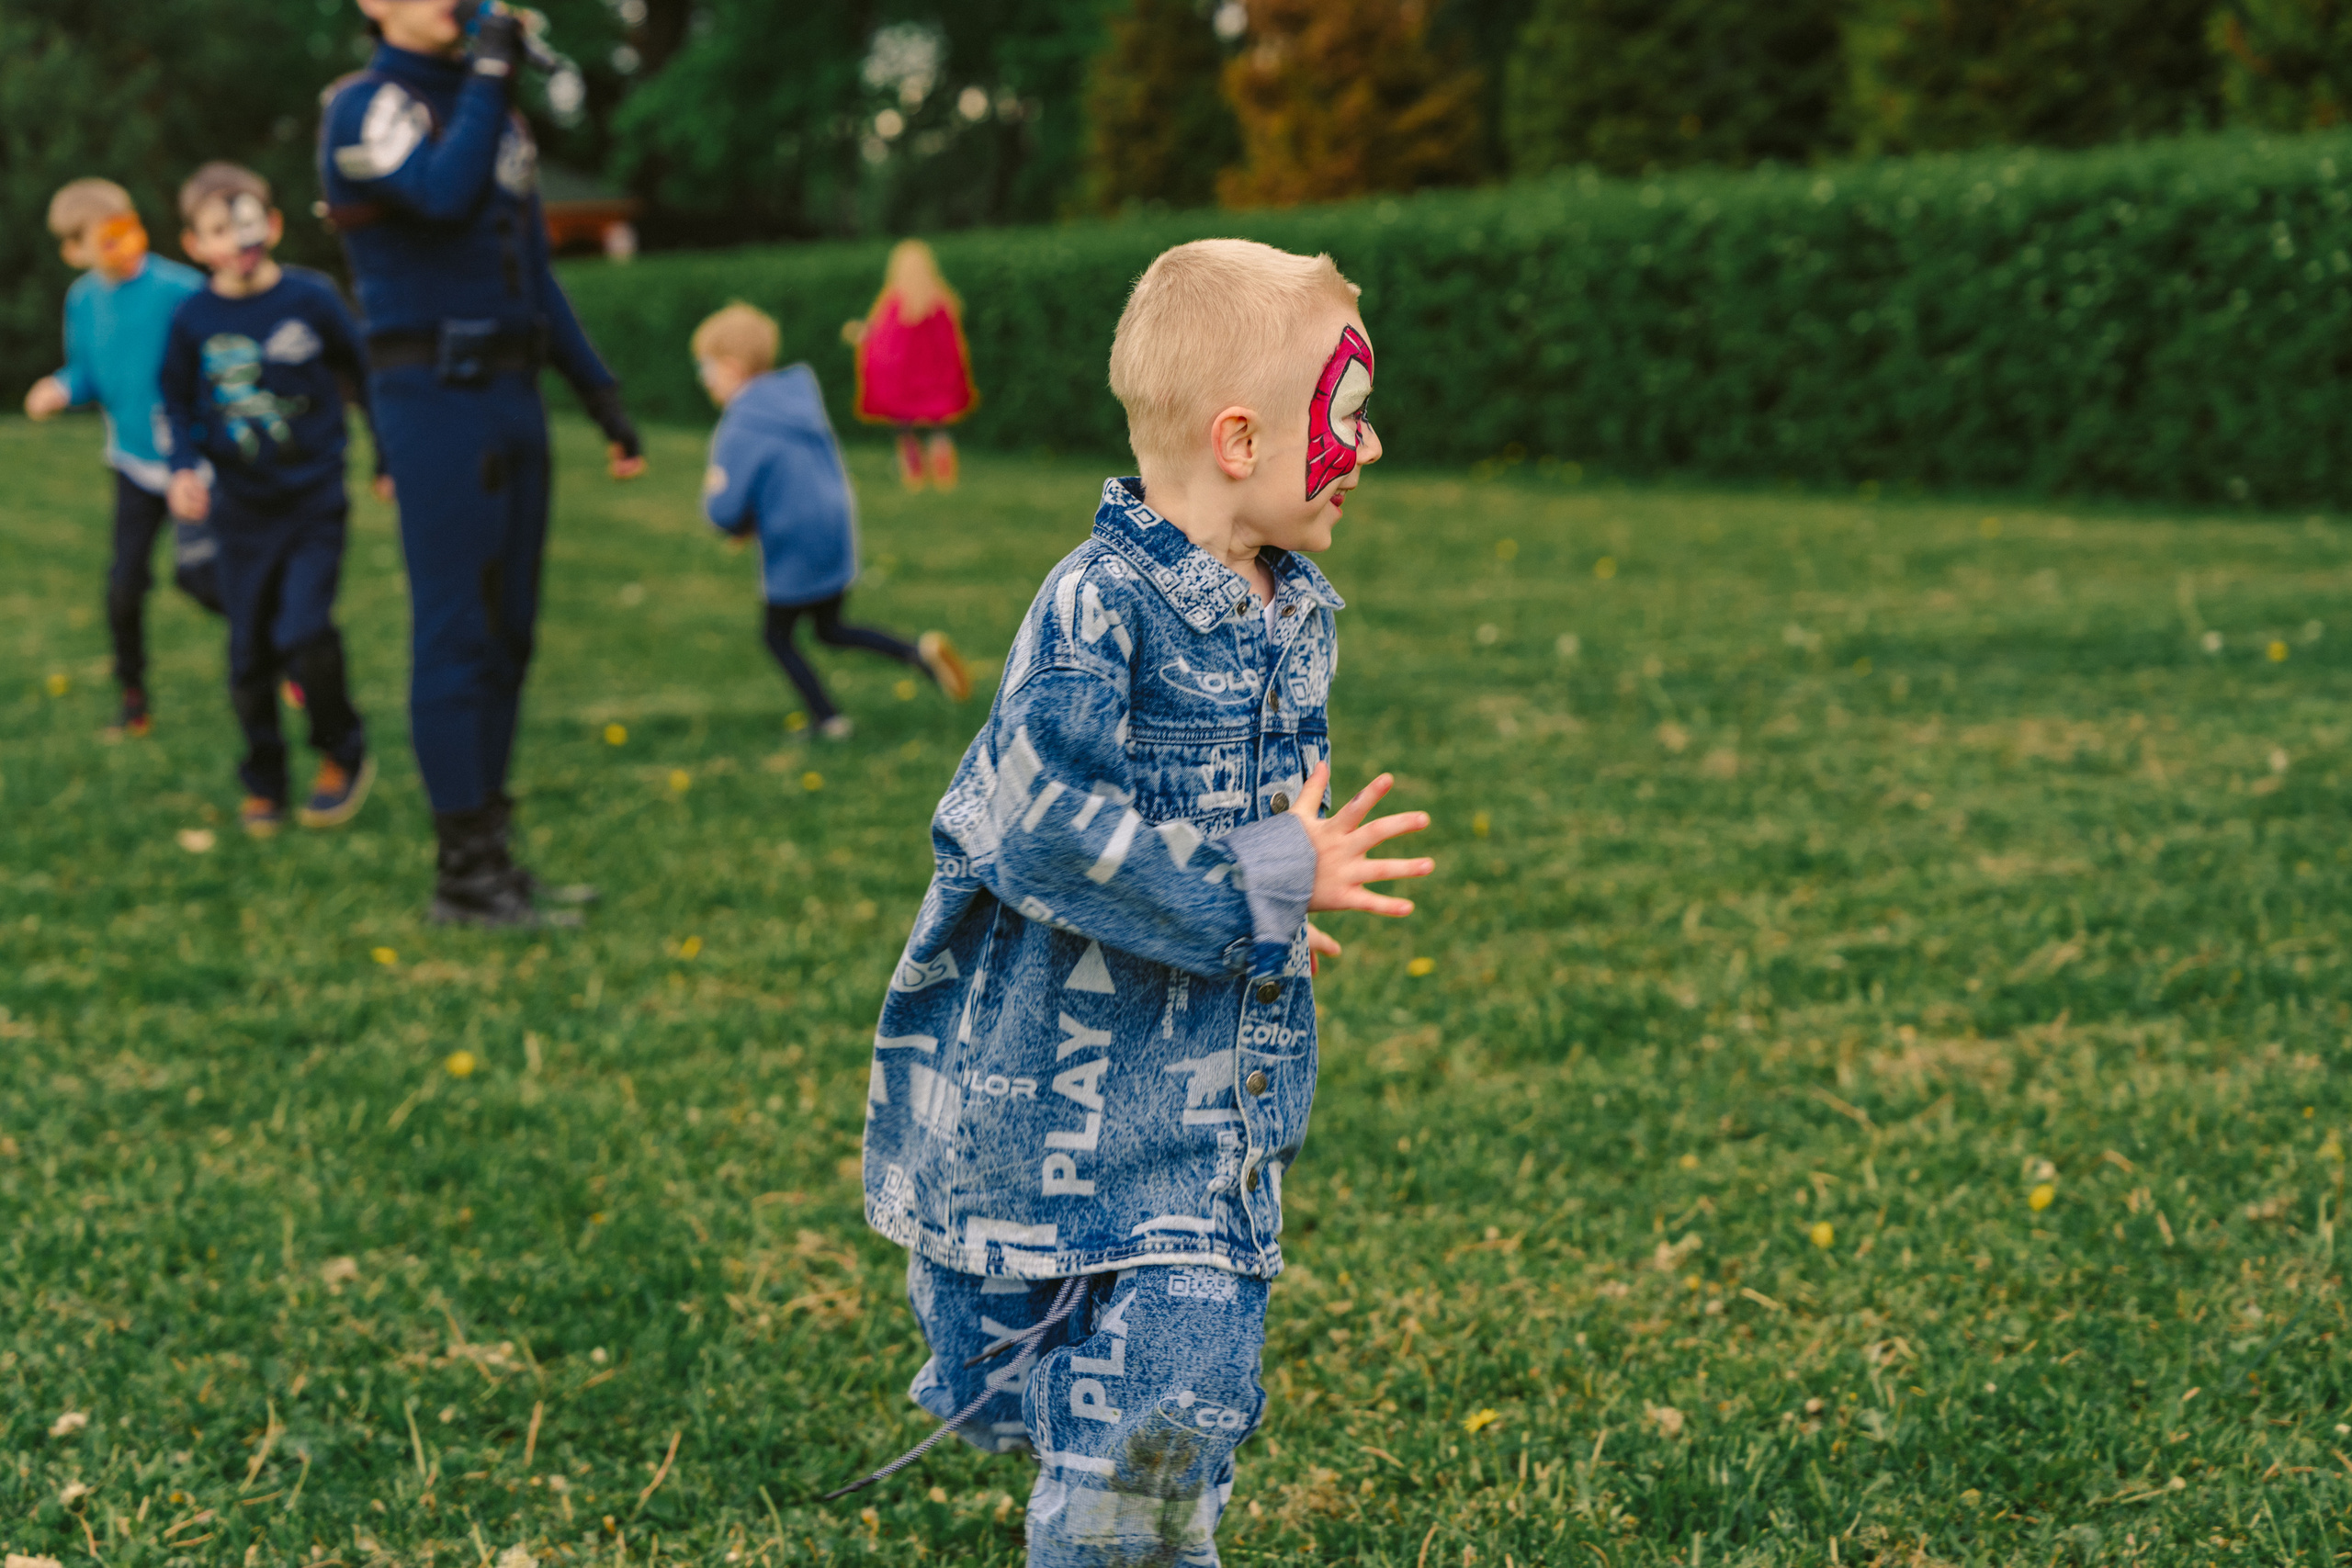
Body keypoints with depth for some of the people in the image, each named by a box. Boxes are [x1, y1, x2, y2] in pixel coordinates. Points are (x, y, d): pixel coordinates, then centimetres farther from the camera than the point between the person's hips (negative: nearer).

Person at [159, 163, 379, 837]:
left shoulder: (311, 299, -8)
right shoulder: (193, 319, -3)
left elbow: (367, 376, 4)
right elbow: (180, 403, 9)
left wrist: (392, 459, 9)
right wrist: (184, 468, -8)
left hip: (314, 502, -3)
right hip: (242, 511, 3)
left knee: (304, 634, -16)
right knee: (250, 654, 7)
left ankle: (342, 755, 8)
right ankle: (263, 784, 23)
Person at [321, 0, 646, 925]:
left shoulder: (496, 117, 18)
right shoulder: (363, 108, -5)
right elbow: (446, 195, -25)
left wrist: (602, 396, 15)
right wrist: (490, 75, -14)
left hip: (513, 398, 8)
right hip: (434, 400, -8)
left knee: (507, 632, 9)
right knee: (457, 632, -7)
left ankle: (487, 854, 16)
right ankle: (463, 873, -2)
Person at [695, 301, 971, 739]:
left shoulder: (740, 431, -19)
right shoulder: (799, 396, 5)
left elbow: (725, 512, -24)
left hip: (794, 555, -8)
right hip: (837, 534, 8)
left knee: (777, 634, 15)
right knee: (830, 629, 23)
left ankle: (829, 720, 18)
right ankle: (921, 652, 6)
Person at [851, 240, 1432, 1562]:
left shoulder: (1297, 619, 9)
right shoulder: (1100, 607, -17)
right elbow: (1049, 823, -25)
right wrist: (1266, 885, -20)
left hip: (1226, 1094, 7)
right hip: (1077, 1086, -6)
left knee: (1194, 1384, 5)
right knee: (1131, 1409, -2)